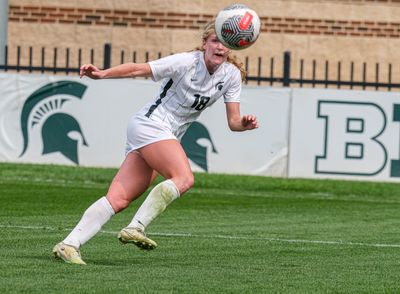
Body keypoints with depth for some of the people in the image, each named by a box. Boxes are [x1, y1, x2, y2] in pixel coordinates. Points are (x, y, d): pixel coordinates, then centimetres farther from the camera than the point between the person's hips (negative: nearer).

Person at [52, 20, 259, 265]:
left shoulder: (231, 75, 5)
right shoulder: (186, 62, -13)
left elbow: (233, 121, 5)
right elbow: (138, 70, -13)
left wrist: (245, 124, -18)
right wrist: (102, 74, -24)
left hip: (168, 137, 6)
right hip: (149, 124, -6)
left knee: (119, 199, -6)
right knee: (184, 178, -27)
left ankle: (69, 245, -11)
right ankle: (135, 228, -27)